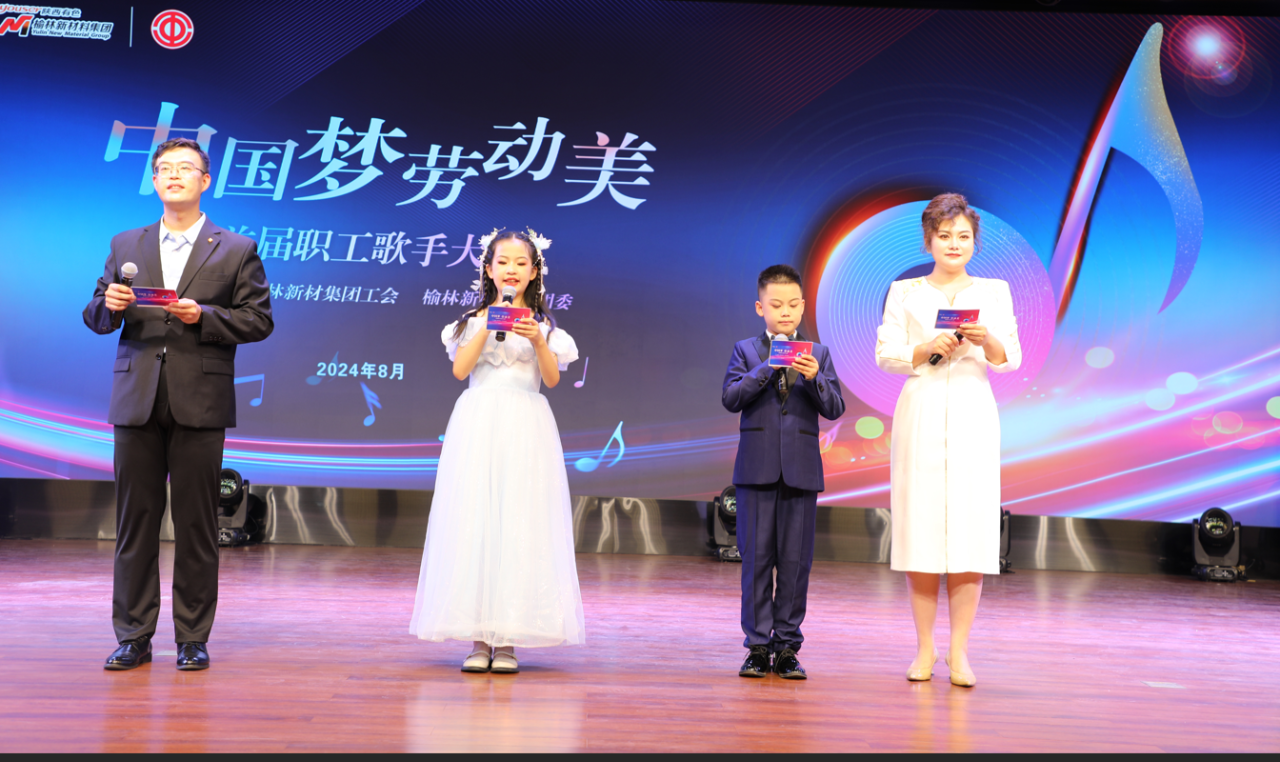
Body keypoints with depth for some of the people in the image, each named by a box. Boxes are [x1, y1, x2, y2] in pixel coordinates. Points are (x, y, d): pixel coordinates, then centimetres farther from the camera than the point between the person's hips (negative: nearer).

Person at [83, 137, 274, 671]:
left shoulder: (236, 250, 7)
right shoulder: (125, 245, 16)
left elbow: (259, 321, 1)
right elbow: (95, 318, 15)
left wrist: (204, 316, -13)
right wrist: (109, 305, -8)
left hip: (200, 404, -2)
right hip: (137, 401, 3)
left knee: (196, 525, 1)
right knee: (135, 521, 4)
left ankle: (193, 638, 10)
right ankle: (133, 636, 12)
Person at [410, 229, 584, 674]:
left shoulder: (542, 323, 10)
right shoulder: (474, 319, 10)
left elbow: (553, 379, 0)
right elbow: (459, 370, -2)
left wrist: (538, 341, -15)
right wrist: (487, 328, -9)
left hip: (525, 429, 0)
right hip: (478, 424, 0)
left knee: (519, 523, -4)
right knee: (474, 521, -4)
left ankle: (508, 639, 1)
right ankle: (478, 637, 1)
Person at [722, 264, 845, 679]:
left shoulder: (818, 354, 11)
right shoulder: (746, 350, 8)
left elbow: (835, 408, 3)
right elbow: (730, 399, -6)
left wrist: (814, 378, -15)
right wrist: (766, 368, -16)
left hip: (802, 470, 1)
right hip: (757, 469, -1)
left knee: (796, 562, 3)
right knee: (757, 559, 2)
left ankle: (787, 646, 11)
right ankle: (758, 646, 10)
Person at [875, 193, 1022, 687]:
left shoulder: (994, 292, 10)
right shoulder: (904, 293, 9)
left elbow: (1011, 360, 5)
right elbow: (886, 355, 2)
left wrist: (988, 341, -15)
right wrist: (928, 349, -14)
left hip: (971, 414, 0)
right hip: (921, 412, 0)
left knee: (970, 528, -5)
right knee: (919, 527, -1)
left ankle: (959, 651, 2)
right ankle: (924, 647, 10)